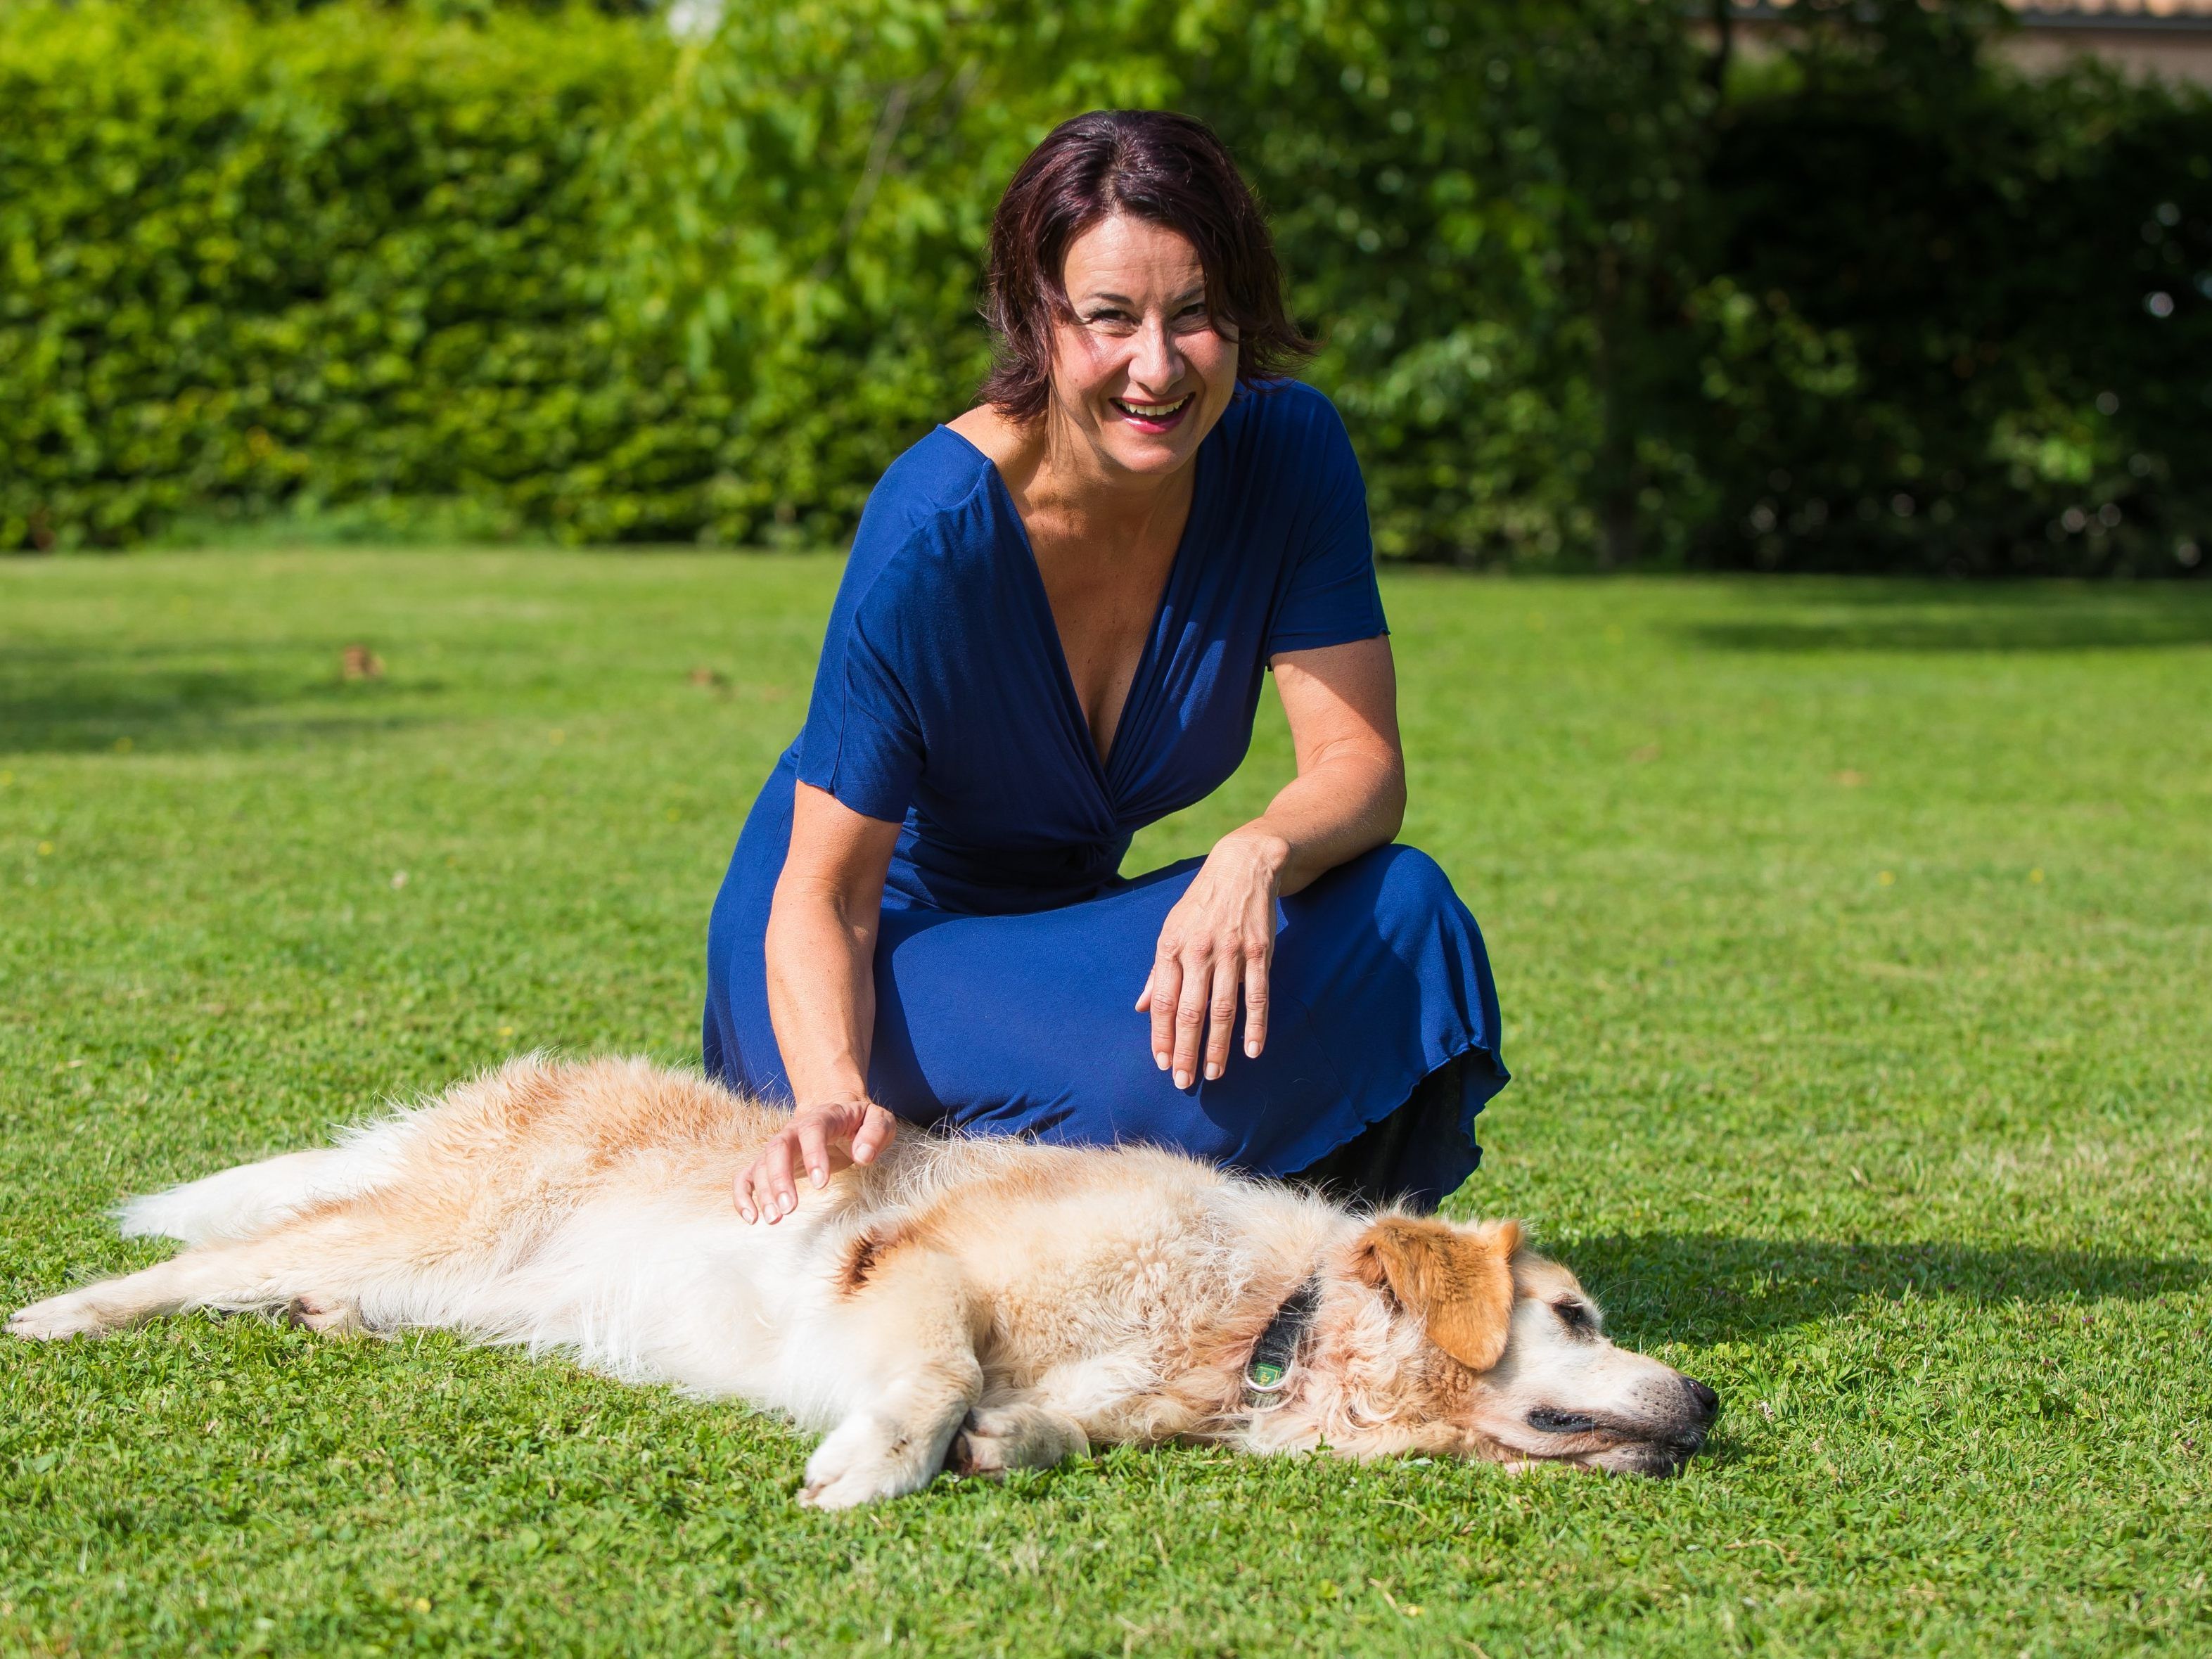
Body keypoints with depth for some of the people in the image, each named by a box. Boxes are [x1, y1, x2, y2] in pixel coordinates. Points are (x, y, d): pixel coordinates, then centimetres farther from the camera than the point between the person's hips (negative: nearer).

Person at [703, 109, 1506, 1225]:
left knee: (1402, 916, -21)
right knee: (1150, 1079, -34)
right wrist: (835, 1094, -43)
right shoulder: (932, 534, -27)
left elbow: (1361, 764, -15)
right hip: (881, 953, -5)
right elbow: (823, 891, -23)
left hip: (1059, 920, 5)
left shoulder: (1287, 453, -14)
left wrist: (1258, 854, -39)